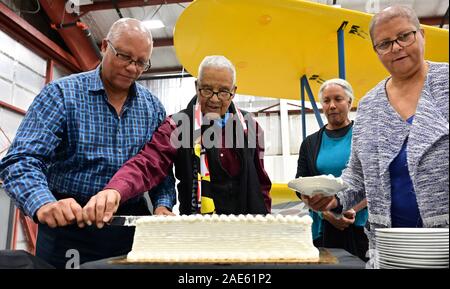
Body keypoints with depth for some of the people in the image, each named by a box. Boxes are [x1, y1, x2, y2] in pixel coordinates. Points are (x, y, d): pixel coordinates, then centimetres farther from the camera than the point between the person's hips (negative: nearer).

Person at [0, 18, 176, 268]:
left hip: (131, 226, 4)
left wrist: (162, 205, -10)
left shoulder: (153, 107, 4)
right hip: (68, 223, -3)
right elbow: (22, 161, -17)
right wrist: (44, 204, -36)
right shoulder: (61, 94, -8)